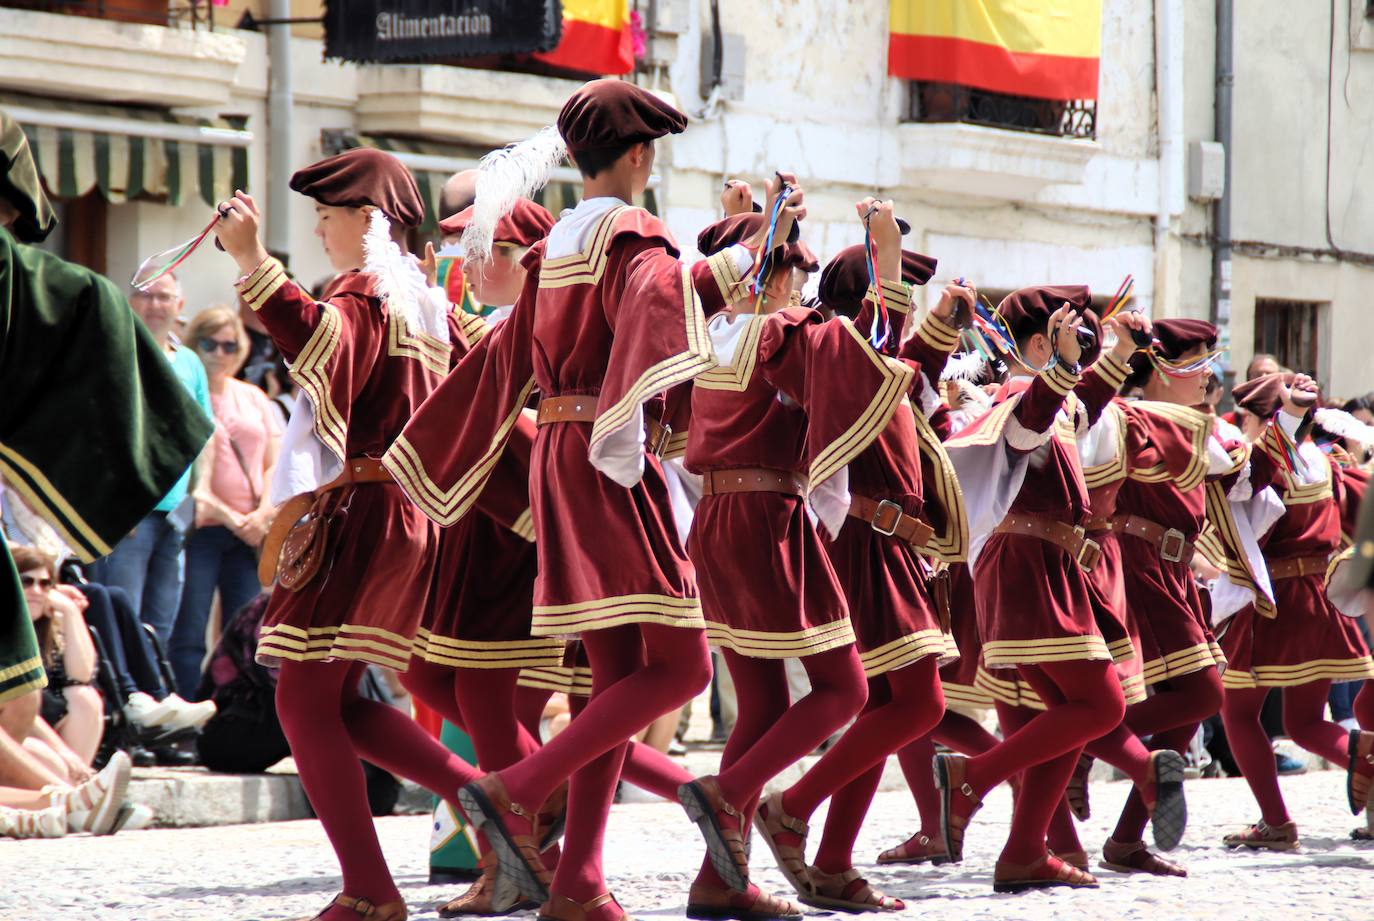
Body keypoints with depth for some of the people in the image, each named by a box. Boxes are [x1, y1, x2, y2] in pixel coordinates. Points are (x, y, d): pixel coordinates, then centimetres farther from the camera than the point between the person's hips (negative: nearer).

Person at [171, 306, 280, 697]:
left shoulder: (253, 398, 18)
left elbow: (275, 465, 16)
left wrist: (264, 513, -2)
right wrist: (230, 517, -10)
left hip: (251, 534, 5)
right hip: (199, 529, -5)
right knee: (188, 636, -11)